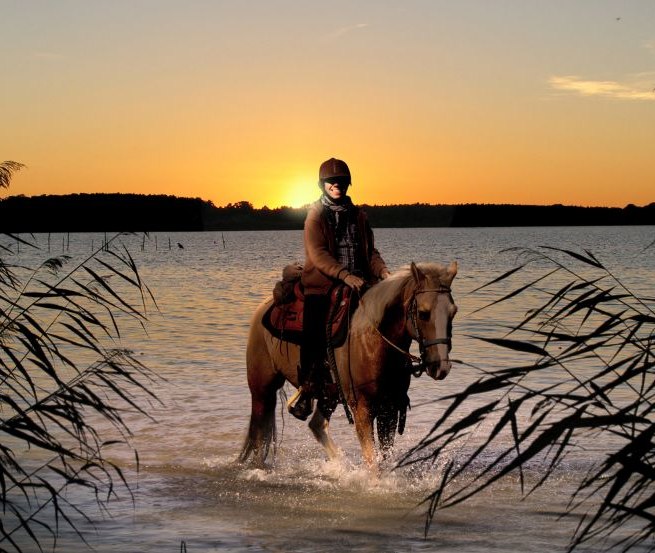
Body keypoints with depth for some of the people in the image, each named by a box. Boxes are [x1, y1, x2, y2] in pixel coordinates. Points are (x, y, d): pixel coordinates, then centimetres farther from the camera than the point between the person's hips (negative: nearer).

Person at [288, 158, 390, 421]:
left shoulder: (358, 215, 16)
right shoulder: (316, 215, 2)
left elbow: (370, 250, 16)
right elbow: (318, 254, -10)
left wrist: (383, 271, -5)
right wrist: (345, 276, -23)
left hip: (357, 280, 4)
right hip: (323, 283, -4)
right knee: (314, 327, -21)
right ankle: (306, 389, -10)